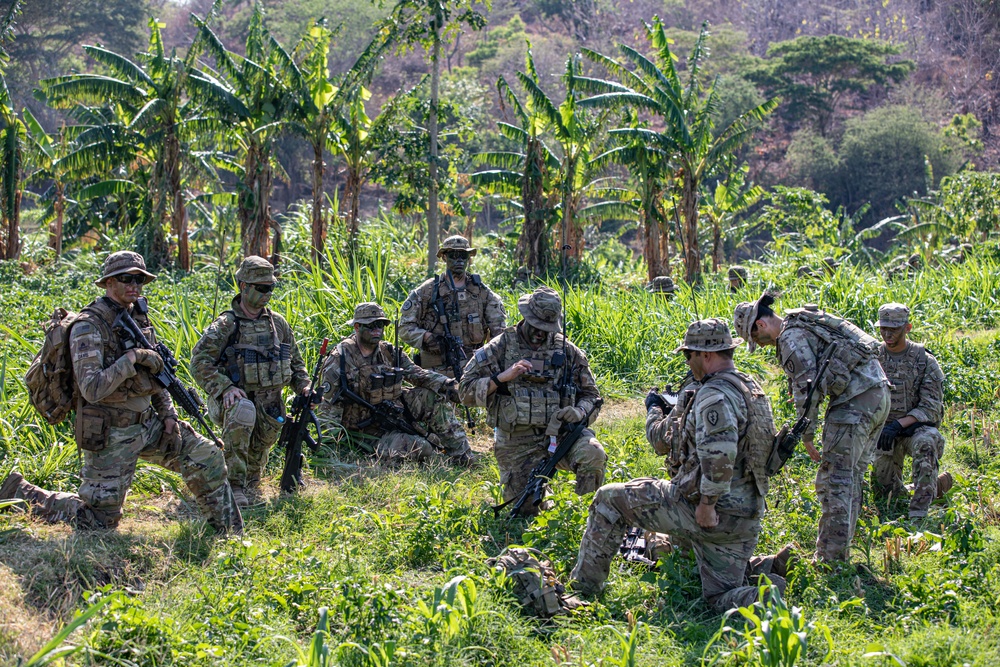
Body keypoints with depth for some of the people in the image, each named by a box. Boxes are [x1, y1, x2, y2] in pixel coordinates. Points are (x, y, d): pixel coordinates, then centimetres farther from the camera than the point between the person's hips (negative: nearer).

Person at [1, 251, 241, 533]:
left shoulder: (138, 318, 6)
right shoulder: (88, 327, -19)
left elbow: (155, 372, 17)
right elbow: (92, 389, -29)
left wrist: (168, 414, 5)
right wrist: (131, 357, -28)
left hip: (147, 424, 7)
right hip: (110, 434, -7)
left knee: (208, 458, -1)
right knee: (99, 521, -1)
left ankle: (230, 533, 13)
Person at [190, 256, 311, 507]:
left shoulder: (277, 323, 9)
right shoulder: (226, 324, -8)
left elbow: (295, 360, 20)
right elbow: (199, 361, -14)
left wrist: (303, 385, 3)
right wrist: (224, 388, -25)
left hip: (270, 407, 6)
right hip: (237, 399, -6)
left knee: (259, 450, 7)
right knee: (242, 412, -37)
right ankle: (234, 486, -31)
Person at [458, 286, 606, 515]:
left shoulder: (568, 352, 6)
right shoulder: (500, 348, 0)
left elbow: (590, 395, 13)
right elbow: (466, 390, -3)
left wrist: (580, 412, -10)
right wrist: (503, 377, -17)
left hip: (559, 432, 1)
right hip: (517, 442, -1)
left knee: (593, 455, -30)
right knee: (526, 510, -4)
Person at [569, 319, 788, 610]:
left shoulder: (714, 396, -17)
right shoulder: (751, 388, 15)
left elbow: (720, 453, -33)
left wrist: (707, 504, -24)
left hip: (706, 512, -9)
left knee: (609, 499, 6)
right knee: (722, 599, 19)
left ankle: (581, 588, 10)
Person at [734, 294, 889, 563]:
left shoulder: (792, 337, -7)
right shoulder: (810, 322, 22)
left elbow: (806, 387, -13)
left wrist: (806, 434, -9)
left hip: (854, 401, -10)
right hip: (879, 392, 10)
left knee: (835, 481, -6)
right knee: (852, 477, 16)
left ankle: (831, 559, -6)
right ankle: (841, 549, 21)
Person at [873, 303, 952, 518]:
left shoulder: (925, 361, -7)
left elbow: (931, 408, -12)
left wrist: (899, 424, -24)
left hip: (917, 427, -3)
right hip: (884, 430, 3)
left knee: (925, 443, -39)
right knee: (885, 491, -8)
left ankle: (919, 511, -36)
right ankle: (939, 483, 23)